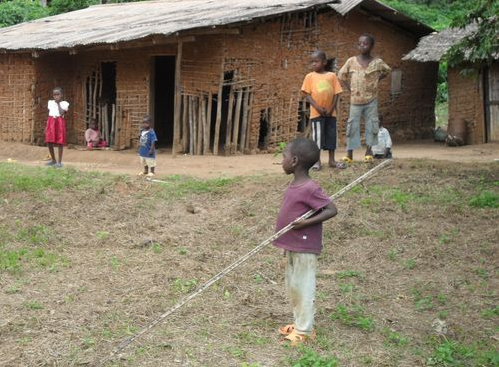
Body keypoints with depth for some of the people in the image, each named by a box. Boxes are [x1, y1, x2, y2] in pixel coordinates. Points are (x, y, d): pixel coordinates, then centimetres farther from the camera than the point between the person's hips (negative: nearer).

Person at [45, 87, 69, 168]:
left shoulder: (64, 103, -1)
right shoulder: (50, 102, 14)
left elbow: (62, 114, -14)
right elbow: (49, 113, 16)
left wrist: (58, 103, -8)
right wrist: (47, 125, 10)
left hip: (59, 123, -5)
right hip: (51, 123, 5)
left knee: (59, 142, -3)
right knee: (49, 142, 5)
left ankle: (59, 162, 4)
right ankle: (53, 160, 21)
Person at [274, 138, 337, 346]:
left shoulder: (310, 189, -21)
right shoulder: (294, 186, 6)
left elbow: (332, 210, -21)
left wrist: (306, 223, -27)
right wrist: (286, 243, 15)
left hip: (305, 248, -9)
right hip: (291, 246, 9)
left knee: (302, 287, 1)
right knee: (292, 286, 18)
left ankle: (304, 330, 14)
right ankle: (299, 323, 31)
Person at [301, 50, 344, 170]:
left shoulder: (332, 76, 3)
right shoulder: (310, 76, 0)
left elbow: (336, 94, 2)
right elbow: (307, 94, -4)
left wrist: (331, 108, -8)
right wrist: (317, 107, -14)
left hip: (330, 112, 2)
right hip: (316, 113, -2)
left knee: (331, 135, 7)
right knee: (317, 136, 0)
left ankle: (332, 160, 16)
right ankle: (317, 161, 8)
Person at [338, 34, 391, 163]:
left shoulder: (377, 62, -2)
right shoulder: (351, 61, -2)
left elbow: (387, 71, 17)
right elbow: (341, 75, 9)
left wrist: (376, 80, 4)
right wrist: (350, 88, 1)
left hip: (371, 100, 1)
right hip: (355, 99, 0)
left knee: (371, 124, 3)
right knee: (352, 125, -1)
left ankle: (368, 152, 13)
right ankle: (349, 153, 3)